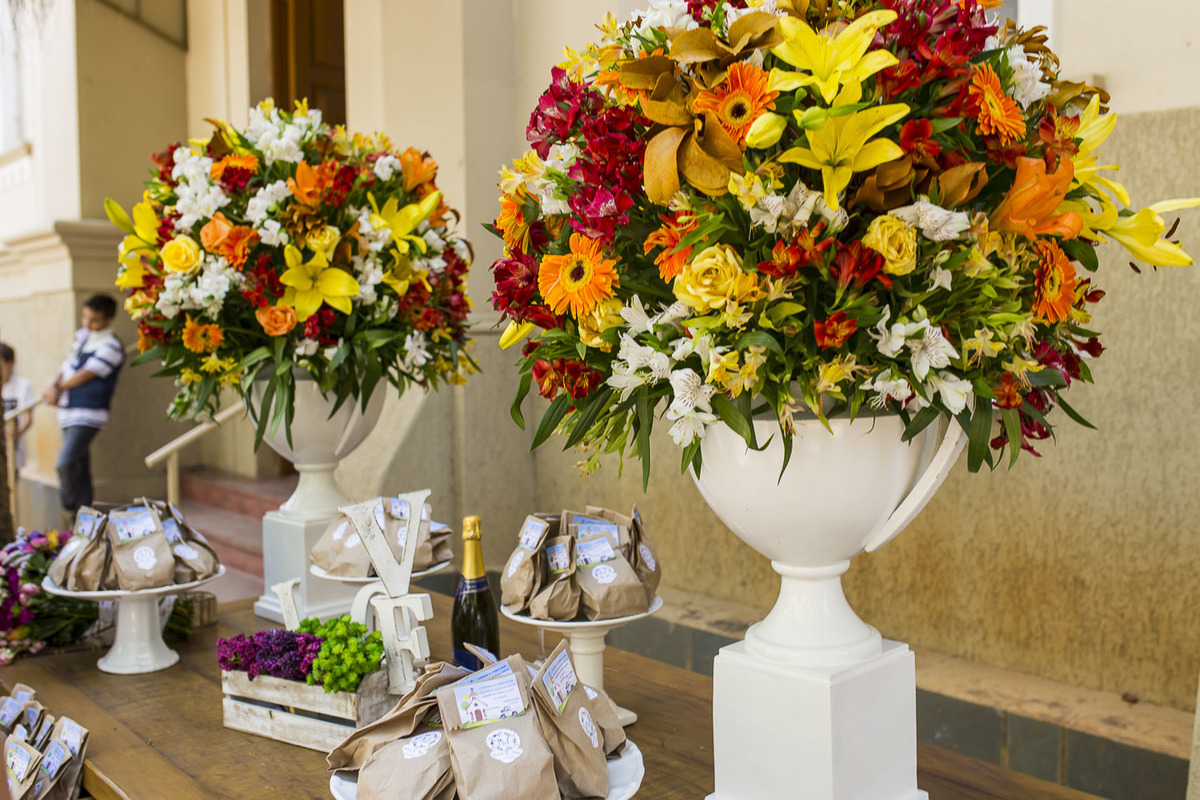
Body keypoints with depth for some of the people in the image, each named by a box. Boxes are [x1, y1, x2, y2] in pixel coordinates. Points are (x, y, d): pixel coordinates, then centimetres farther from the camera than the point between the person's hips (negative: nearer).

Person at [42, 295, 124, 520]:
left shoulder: (111, 347, -11)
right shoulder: (83, 337, 14)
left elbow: (85, 375, -13)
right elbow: (67, 366, 15)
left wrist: (58, 388, 0)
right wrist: (56, 386, -5)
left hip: (88, 414, -8)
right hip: (69, 411, 8)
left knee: (66, 462, -18)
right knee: (79, 467, 11)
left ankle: (70, 506, 3)